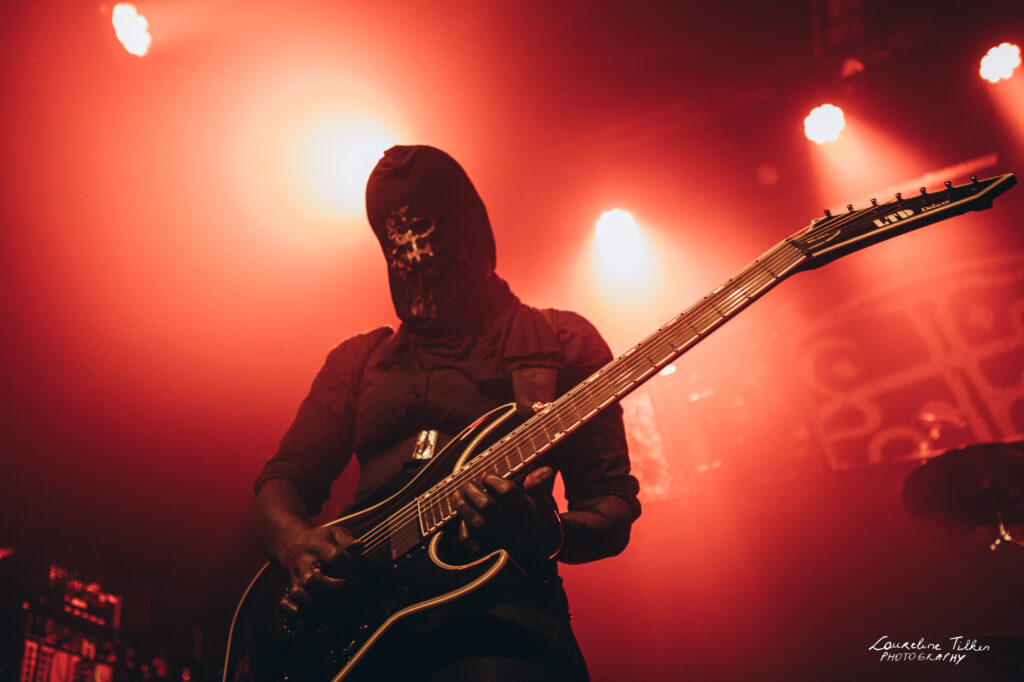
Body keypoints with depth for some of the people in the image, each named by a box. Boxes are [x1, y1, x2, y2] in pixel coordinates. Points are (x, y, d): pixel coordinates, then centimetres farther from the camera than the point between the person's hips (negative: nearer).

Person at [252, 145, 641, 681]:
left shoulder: (560, 340, 11)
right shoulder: (358, 358, 22)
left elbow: (613, 512, 7)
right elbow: (282, 479, 19)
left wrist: (546, 534, -16)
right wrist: (297, 542, -6)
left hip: (498, 608, -3)